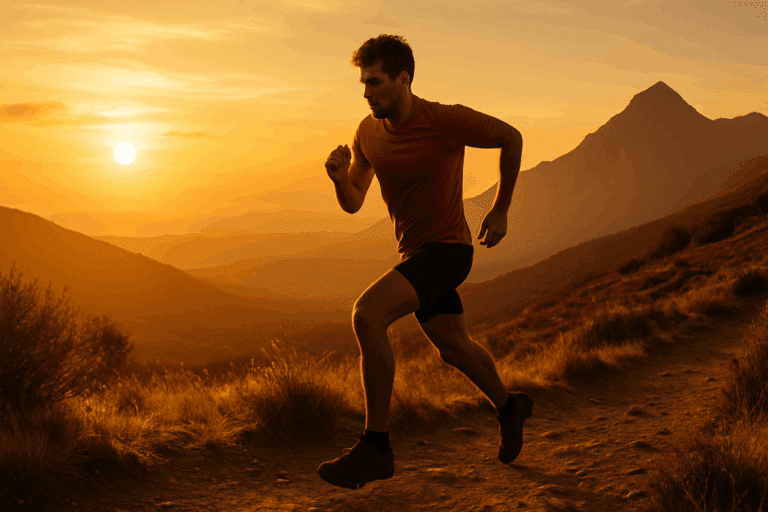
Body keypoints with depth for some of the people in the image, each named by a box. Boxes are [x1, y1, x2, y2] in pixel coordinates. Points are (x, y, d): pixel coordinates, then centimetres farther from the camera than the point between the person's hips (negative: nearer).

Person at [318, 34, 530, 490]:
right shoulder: (368, 132, 0)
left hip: (447, 249, -8)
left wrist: (501, 211, -2)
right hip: (414, 252, 8)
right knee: (453, 346, 23)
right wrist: (339, 177, -17)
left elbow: (511, 137, -5)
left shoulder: (445, 120, -19)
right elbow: (352, 203, 6)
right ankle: (509, 407, 51)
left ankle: (376, 446, -21)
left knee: (367, 314, -28)